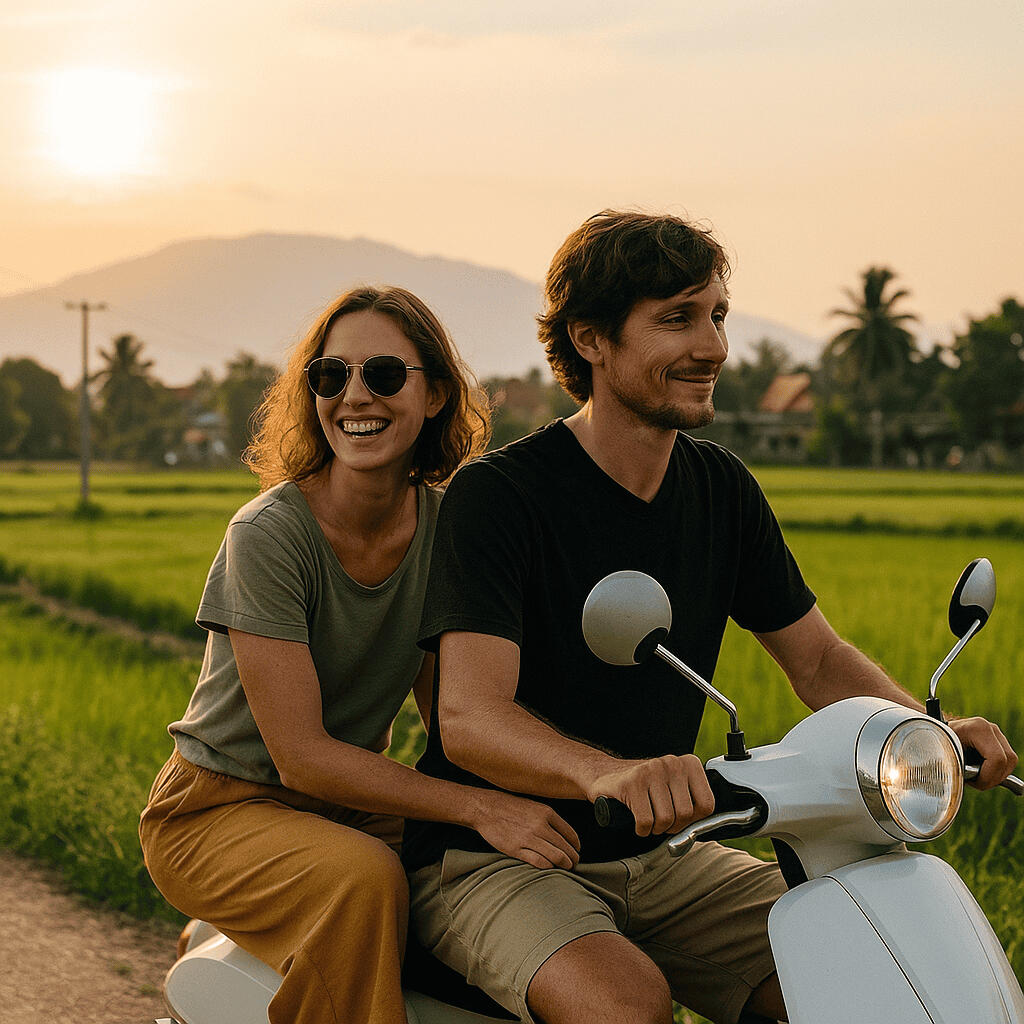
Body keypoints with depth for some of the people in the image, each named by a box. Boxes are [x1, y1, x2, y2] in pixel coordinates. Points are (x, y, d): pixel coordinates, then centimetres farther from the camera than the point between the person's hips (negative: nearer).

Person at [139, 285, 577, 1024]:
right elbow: (301, 756, -24)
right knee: (364, 876, -34)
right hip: (222, 807, -5)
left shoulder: (445, 525, -4)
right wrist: (477, 807, -33)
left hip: (354, 801, 6)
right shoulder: (267, 535, -21)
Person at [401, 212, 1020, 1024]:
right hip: (493, 858, -6)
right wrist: (609, 774, -49)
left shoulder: (723, 489, 5)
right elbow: (468, 718, -28)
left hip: (663, 854, 6)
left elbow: (819, 659, 11)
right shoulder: (496, 495, -17)